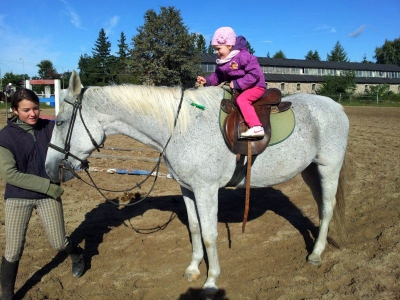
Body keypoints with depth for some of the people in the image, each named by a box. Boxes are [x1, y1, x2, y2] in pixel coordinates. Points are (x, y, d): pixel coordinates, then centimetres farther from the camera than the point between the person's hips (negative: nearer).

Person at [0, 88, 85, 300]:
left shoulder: (50, 127, -4)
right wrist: (47, 185, -20)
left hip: (48, 195, 2)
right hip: (18, 198, -1)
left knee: (59, 243, 9)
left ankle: (77, 256, 44)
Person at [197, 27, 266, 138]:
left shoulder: (243, 56, -23)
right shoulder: (222, 62, 2)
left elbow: (254, 74, -27)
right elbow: (218, 77, 12)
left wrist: (237, 84, -27)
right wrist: (207, 81, -7)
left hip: (256, 86, -10)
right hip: (240, 88, 10)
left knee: (241, 99, -31)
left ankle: (256, 127, -38)